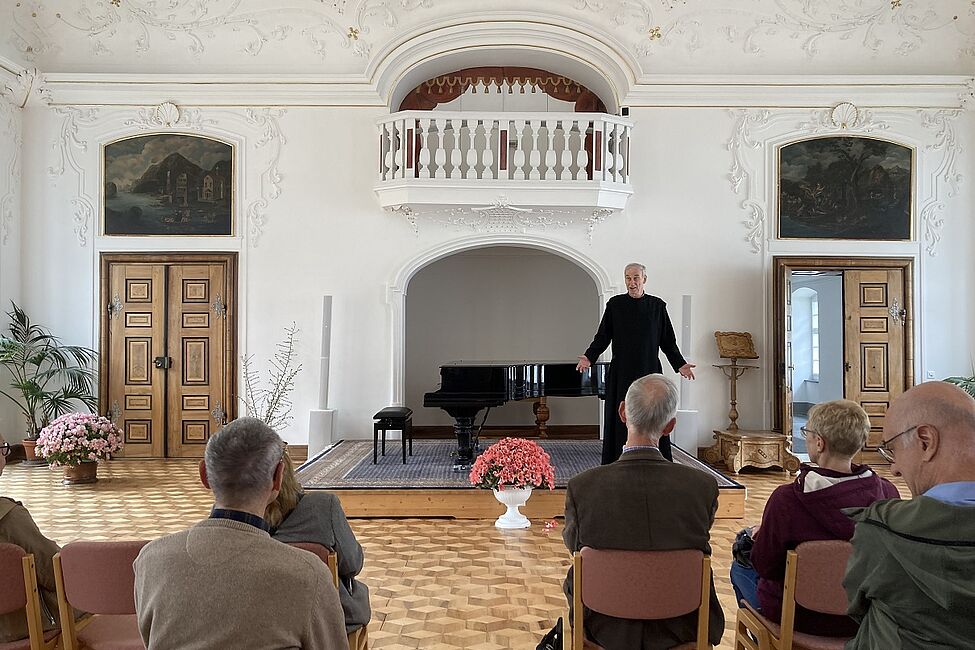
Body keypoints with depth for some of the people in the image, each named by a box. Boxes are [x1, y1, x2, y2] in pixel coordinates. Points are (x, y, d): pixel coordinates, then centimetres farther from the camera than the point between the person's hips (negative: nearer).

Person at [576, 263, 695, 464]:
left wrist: (680, 364, -2)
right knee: (621, 419, 2)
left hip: (650, 372, 1)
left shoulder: (657, 306, 5)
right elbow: (602, 337, 3)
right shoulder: (615, 304, 3)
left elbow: (668, 342, 7)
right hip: (621, 374, 0)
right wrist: (589, 357, -10)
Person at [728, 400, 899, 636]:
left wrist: (758, 537, 4)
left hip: (800, 618, -4)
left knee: (740, 567, 23)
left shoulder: (786, 498, -29)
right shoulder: (888, 493, -17)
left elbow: (765, 567, -17)